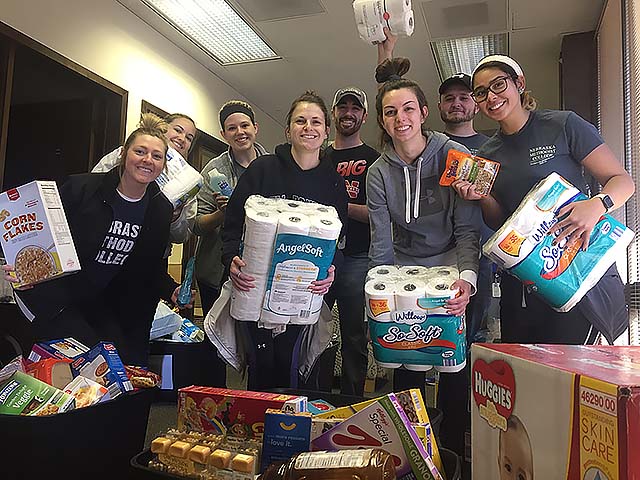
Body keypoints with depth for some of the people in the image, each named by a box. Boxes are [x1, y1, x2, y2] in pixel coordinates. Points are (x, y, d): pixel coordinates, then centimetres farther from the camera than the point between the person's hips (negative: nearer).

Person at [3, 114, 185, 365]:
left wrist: (171, 290, -11)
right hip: (49, 295, -5)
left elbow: (152, 267, 6)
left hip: (101, 304, 5)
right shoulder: (80, 188, -17)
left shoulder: (161, 210, -3)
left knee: (133, 366, -3)